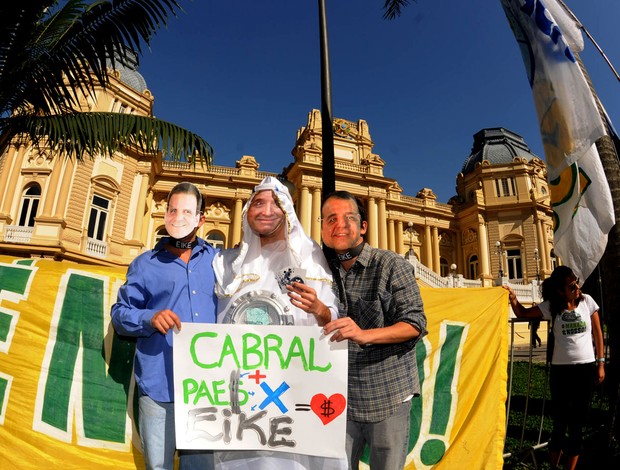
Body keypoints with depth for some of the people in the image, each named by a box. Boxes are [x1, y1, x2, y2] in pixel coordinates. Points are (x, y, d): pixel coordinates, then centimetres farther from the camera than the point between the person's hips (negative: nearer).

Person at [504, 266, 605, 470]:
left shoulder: (586, 301, 0)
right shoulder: (551, 306, -2)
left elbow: (597, 333, 5)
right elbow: (522, 313, -1)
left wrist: (601, 363, 4)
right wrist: (513, 299, -23)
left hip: (586, 367, 1)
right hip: (560, 368, -1)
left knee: (577, 422, 10)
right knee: (559, 420, 6)